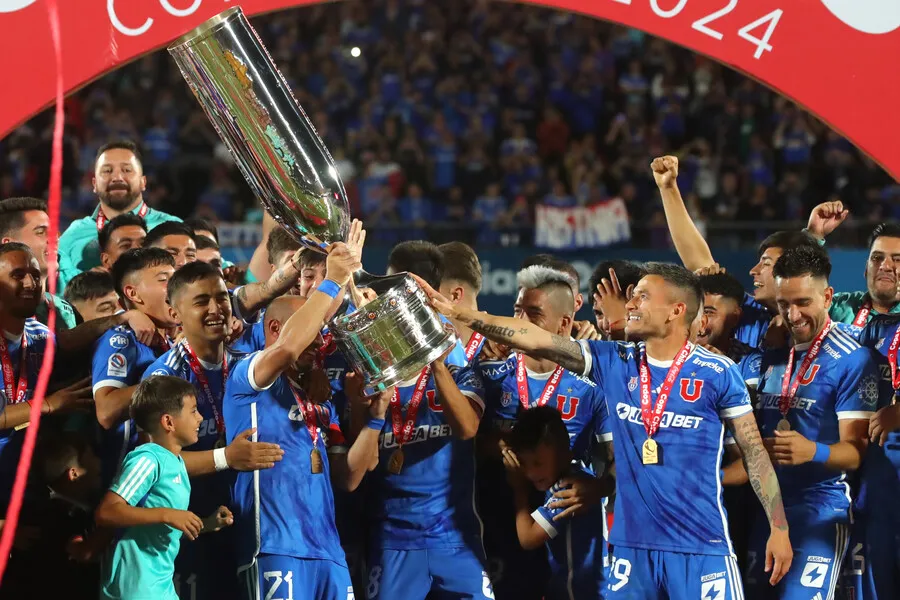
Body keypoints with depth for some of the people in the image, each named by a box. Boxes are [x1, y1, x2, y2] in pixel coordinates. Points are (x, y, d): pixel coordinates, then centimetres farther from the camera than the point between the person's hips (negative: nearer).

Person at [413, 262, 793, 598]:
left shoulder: (718, 373, -3)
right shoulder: (614, 363, 7)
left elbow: (754, 451, 0)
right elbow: (534, 340, 1)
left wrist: (779, 528, -5)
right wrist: (454, 312, -6)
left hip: (701, 547, -4)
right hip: (632, 544, 4)